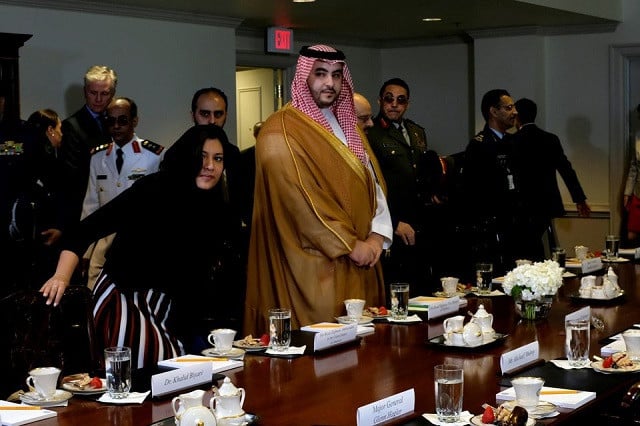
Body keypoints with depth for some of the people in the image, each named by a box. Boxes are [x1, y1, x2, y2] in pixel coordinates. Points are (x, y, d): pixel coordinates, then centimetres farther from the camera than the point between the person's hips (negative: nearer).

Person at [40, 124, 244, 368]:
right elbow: (89, 228, -18)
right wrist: (62, 276, -29)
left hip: (167, 308, 6)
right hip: (124, 299, -6)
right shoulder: (153, 190, -14)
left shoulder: (215, 210, 4)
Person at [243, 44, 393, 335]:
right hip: (314, 266, -7)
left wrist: (377, 235, -3)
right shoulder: (282, 130, -9)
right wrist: (350, 244, -16)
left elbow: (374, 181, 13)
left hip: (359, 265, 8)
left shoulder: (347, 126, 17)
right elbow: (298, 198, -16)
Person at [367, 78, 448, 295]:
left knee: (425, 291, 9)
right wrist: (395, 223, -16)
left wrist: (435, 193, 13)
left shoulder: (418, 132, 17)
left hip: (424, 231, 7)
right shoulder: (370, 135, -8)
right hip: (395, 230, -7)